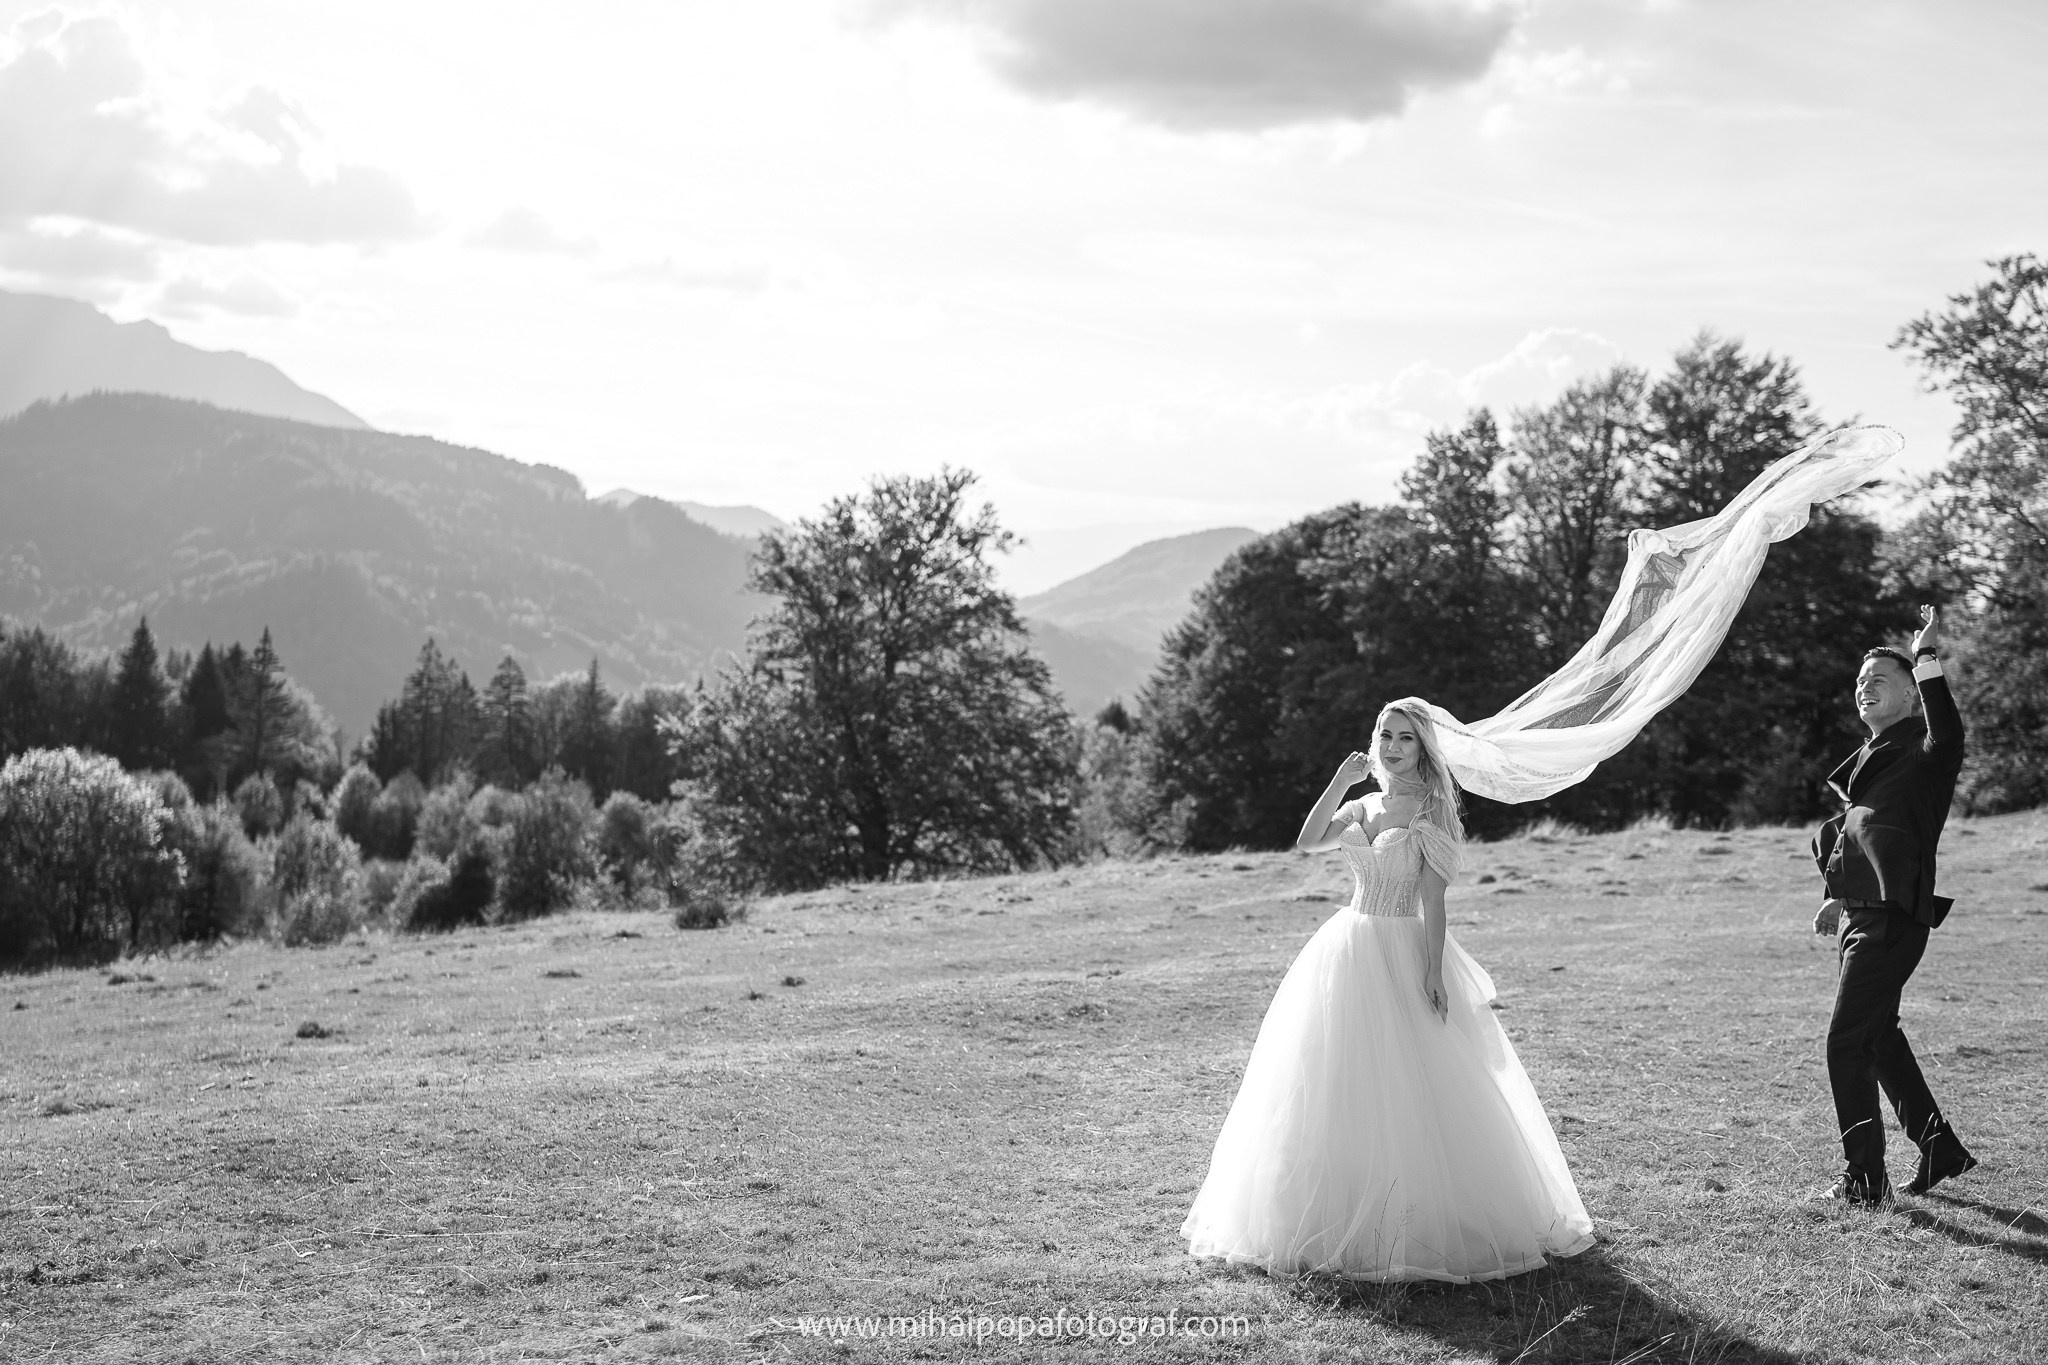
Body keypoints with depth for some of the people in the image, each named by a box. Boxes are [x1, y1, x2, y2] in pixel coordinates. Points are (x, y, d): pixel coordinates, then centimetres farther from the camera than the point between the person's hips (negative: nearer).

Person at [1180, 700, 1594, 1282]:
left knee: (1407, 1094, -5)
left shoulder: (1432, 811, -5)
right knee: (1342, 1090, 8)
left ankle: (1420, 1227, 4)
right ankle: (1347, 1219, 17)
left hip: (1406, 955, -6)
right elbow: (1308, 842, -2)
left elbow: (1433, 899, -11)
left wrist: (1433, 972, -18)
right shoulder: (1363, 807, 13)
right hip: (1349, 951, 6)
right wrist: (1340, 780, -6)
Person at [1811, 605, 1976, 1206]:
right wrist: (1839, 898, 18)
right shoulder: (1871, 755, 19)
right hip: (1862, 914, 9)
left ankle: (1863, 1178, -1)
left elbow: (1947, 734, -33)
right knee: (1879, 1037, 18)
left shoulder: (1922, 749, -8)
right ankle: (1940, 1148, 30)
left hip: (1891, 918, -9)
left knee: (1847, 1043, -8)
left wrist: (1928, 657, -36)